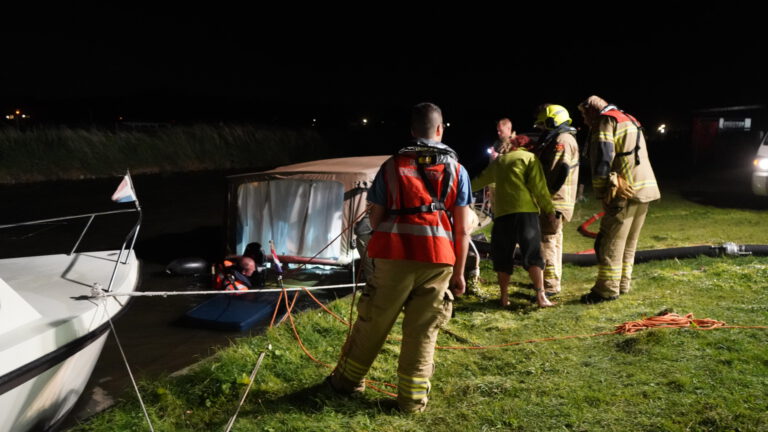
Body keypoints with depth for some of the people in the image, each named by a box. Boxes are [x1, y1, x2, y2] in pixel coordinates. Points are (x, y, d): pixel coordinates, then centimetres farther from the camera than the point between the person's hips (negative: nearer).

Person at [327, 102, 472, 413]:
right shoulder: (457, 170, 8)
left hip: (394, 256, 0)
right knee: (422, 331, 10)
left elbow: (376, 218, 9)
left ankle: (346, 380, 30)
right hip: (439, 259, 0)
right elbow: (462, 230, 4)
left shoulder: (391, 166, 8)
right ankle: (412, 398, 18)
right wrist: (458, 272, 11)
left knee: (372, 322, 13)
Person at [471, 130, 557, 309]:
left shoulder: (497, 162, 22)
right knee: (532, 254, -2)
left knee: (502, 256, 10)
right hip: (526, 210, -3)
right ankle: (541, 296, -7)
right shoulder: (529, 158, 9)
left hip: (502, 213, 3)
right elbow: (538, 186, -3)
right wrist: (549, 209, 2)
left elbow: (480, 180, 37)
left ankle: (504, 297, 11)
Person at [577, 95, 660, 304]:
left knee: (610, 243, -5)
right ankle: (623, 284, 23)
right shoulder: (630, 121, 25)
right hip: (646, 188, 9)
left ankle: (607, 289, -4)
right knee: (628, 242, 16)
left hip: (623, 192, -9)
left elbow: (603, 156, -15)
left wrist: (600, 190, -9)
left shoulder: (606, 121, -4)